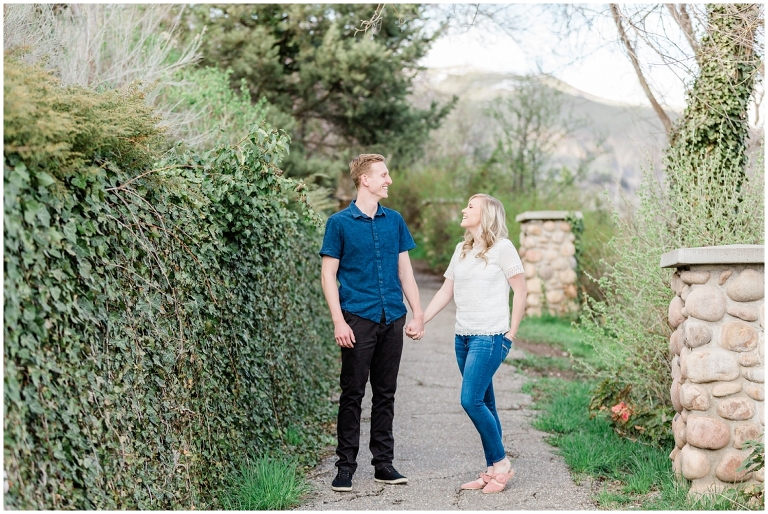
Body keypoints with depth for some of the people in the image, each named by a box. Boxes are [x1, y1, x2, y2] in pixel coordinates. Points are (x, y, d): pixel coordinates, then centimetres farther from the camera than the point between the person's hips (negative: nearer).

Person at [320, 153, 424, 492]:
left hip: (392, 319, 4)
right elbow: (328, 275, -3)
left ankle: (383, 464, 18)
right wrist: (339, 321, -12)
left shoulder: (395, 221, 10)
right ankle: (345, 466, 8)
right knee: (352, 394, 0)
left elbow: (405, 271, 13)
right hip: (358, 320, -4)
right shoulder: (340, 223, -2)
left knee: (385, 394, 10)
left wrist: (418, 313, 6)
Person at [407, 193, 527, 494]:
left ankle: (500, 462, 1)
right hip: (463, 337, 7)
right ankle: (493, 470, 14)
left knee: (471, 400, -14)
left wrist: (511, 333, -6)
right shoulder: (461, 251, 15)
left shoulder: (502, 248, -5)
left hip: (490, 337, -7)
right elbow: (446, 292, 16)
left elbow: (520, 291, -4)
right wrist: (420, 321, 7)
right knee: (483, 404, 8)